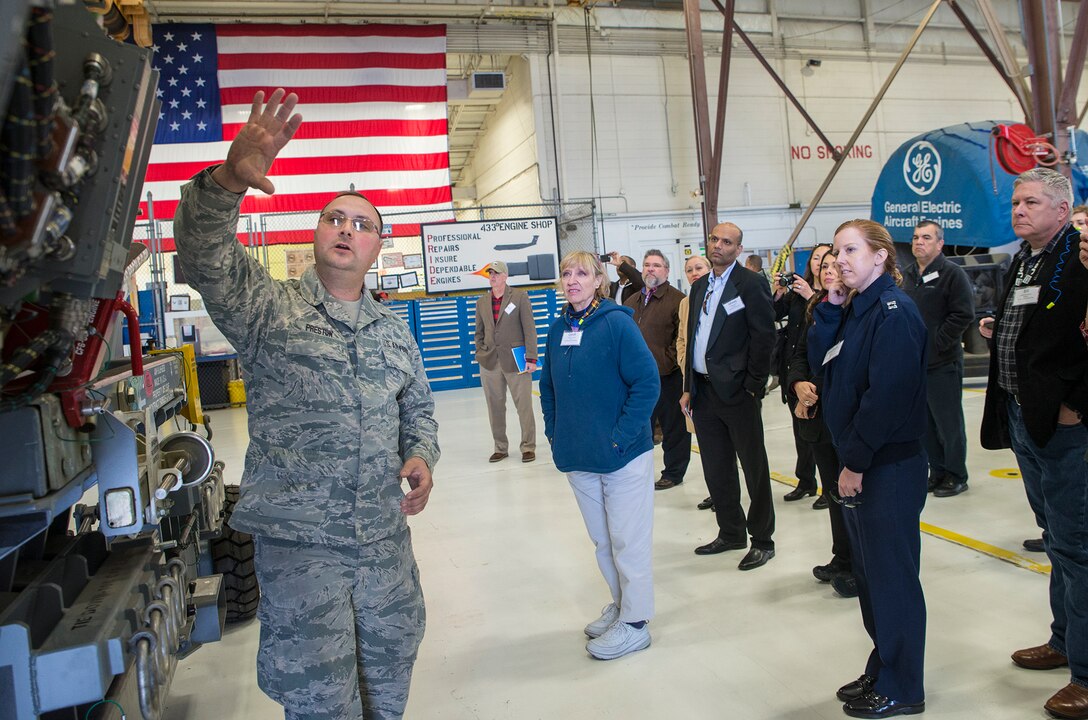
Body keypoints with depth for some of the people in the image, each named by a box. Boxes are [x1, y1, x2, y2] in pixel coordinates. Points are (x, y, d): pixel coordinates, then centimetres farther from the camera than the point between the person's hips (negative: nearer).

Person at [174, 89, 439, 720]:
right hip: (298, 545, -4)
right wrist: (228, 179, -40)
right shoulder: (269, 308, -4)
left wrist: (422, 455, -2)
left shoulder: (394, 330, 11)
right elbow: (205, 257, -22)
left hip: (387, 538, 5)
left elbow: (419, 407, 19)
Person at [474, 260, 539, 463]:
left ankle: (528, 447, 14)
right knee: (495, 408, 8)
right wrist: (480, 355, 7)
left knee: (524, 406, 1)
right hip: (490, 363, 4)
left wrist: (531, 358, -10)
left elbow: (530, 329, -5)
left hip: (515, 361, -4)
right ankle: (500, 448, 20)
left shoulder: (520, 297, -1)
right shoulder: (482, 302, 11)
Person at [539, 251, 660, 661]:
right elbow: (548, 385, 16)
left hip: (623, 456, -6)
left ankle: (634, 623, 22)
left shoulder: (617, 323, -13)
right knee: (601, 540, 18)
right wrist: (554, 433, 8)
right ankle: (620, 604, 38)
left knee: (627, 541, 7)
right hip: (578, 458, 6)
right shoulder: (559, 328, 5)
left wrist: (620, 437, -18)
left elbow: (647, 384, -16)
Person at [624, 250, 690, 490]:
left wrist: (665, 362, -16)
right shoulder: (632, 301, 16)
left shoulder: (676, 300, -6)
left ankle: (673, 473, 19)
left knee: (674, 427, 5)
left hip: (668, 377, -6)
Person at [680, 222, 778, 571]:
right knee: (716, 469, 14)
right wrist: (689, 388, 12)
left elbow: (764, 337, -11)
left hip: (737, 391, -7)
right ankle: (731, 532, 29)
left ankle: (762, 539, 17)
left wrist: (752, 386, -13)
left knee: (754, 467, 4)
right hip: (704, 391, 7)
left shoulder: (751, 284, -6)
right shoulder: (700, 286, 15)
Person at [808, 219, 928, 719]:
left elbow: (886, 394, -22)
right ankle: (882, 671, 33)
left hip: (889, 467, -9)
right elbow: (820, 360, 7)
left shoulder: (894, 310, -16)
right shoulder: (855, 308, 12)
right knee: (870, 573, 18)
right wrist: (830, 307, -2)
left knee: (891, 575, 4)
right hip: (857, 465, 9)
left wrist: (856, 462, -18)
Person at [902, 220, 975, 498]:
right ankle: (937, 473, 24)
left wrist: (936, 342, -17)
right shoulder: (907, 275, 13)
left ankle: (956, 475, 15)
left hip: (943, 364, -7)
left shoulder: (952, 273, -8)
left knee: (948, 422, 2)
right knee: (926, 423, 13)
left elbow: (963, 314, -15)